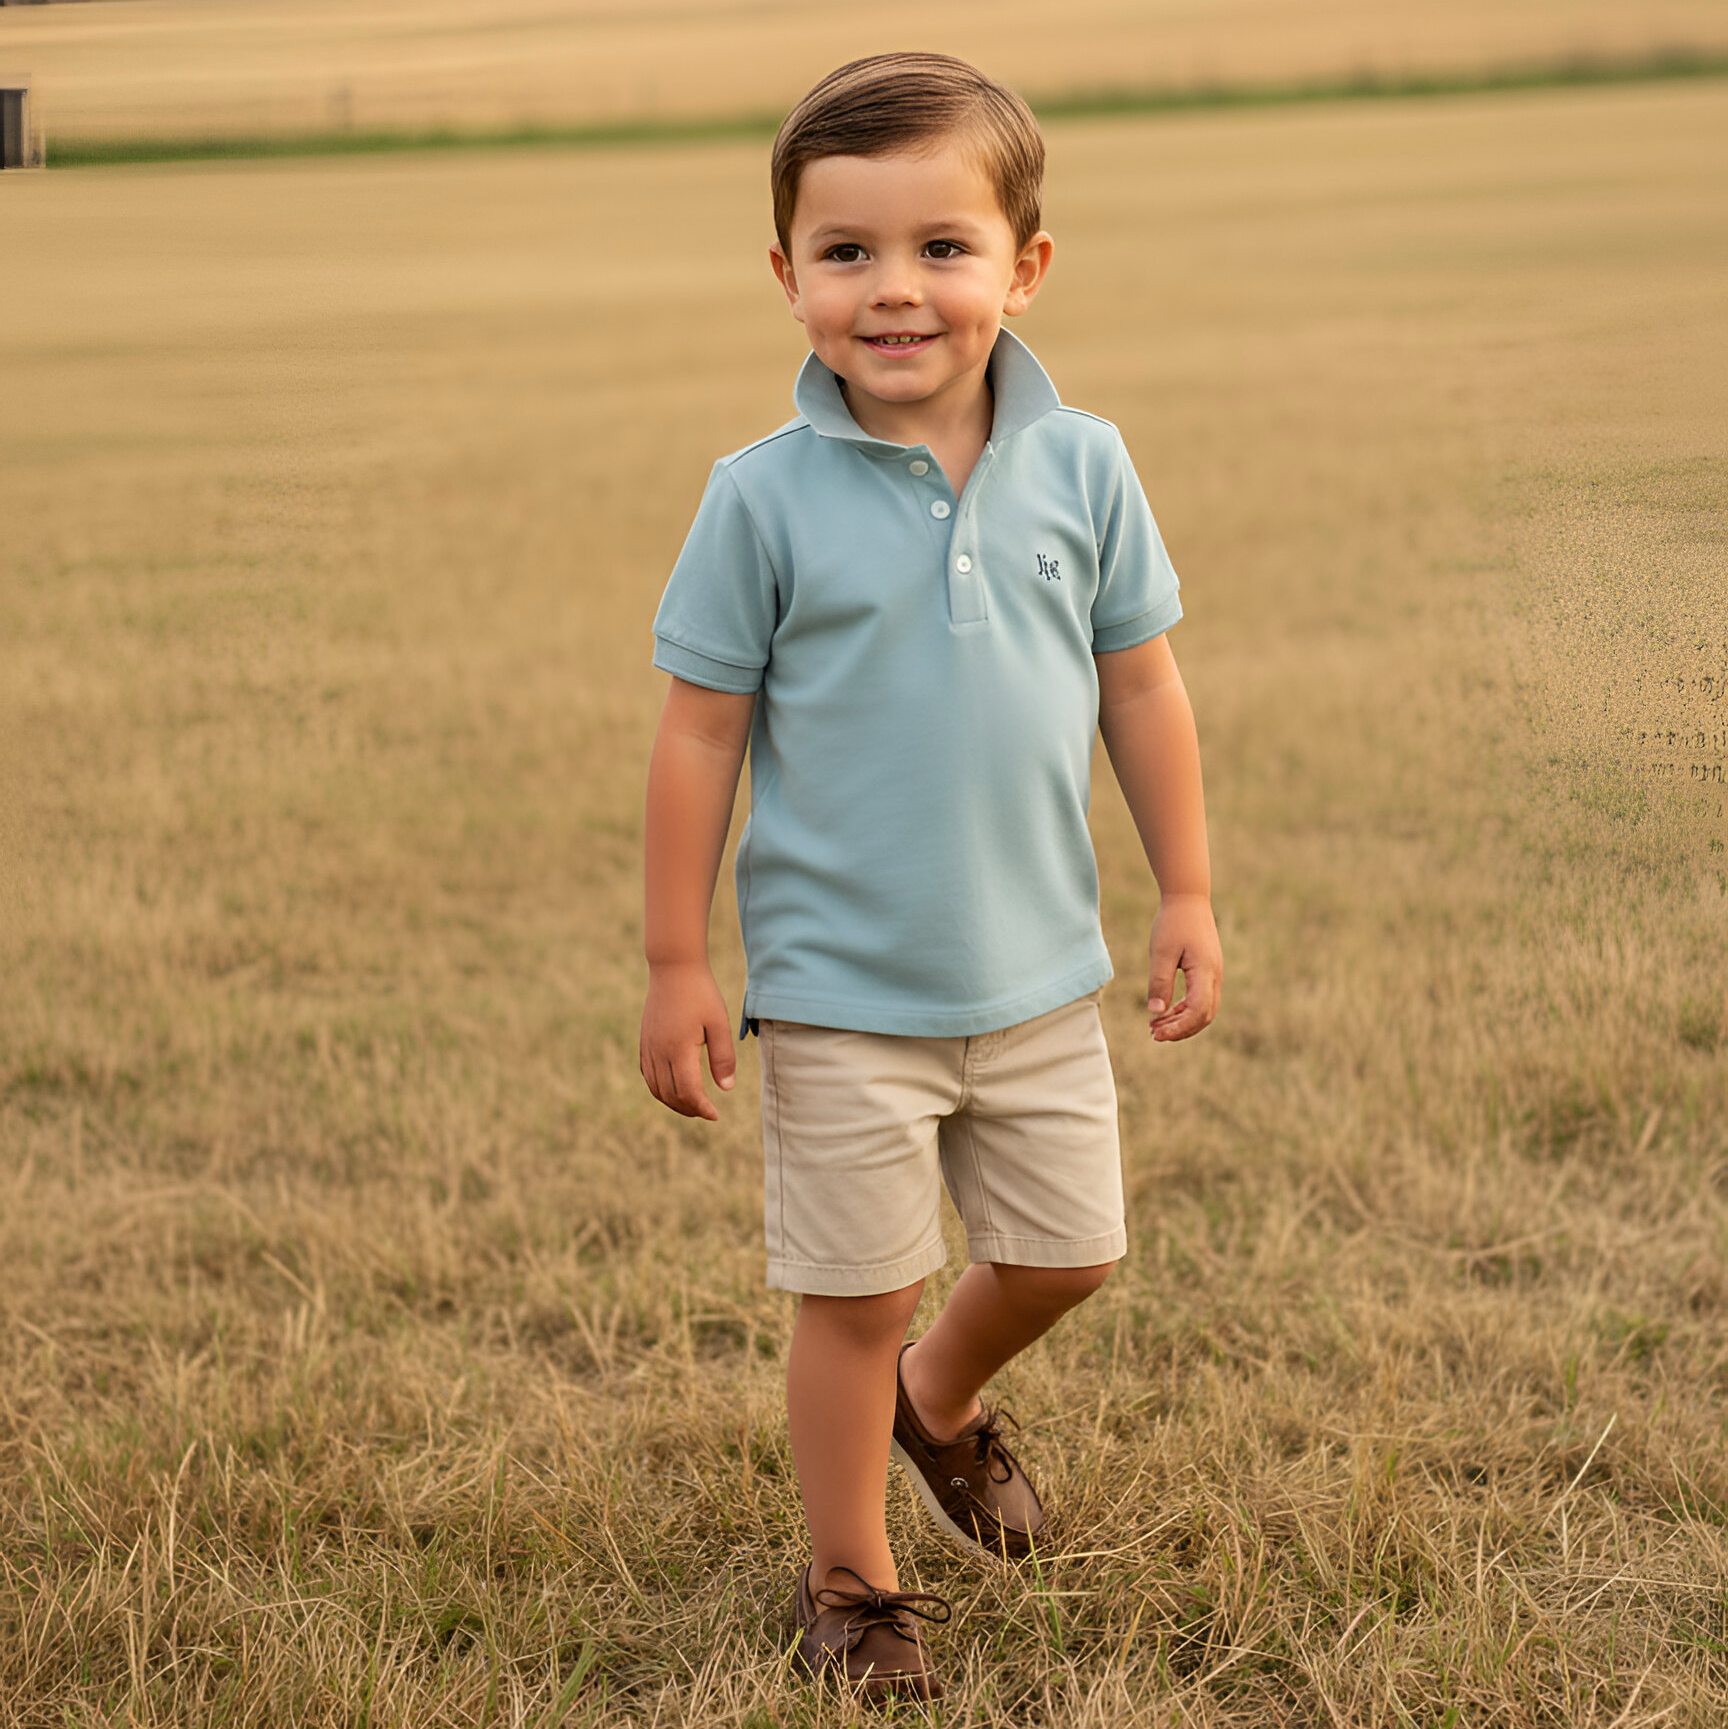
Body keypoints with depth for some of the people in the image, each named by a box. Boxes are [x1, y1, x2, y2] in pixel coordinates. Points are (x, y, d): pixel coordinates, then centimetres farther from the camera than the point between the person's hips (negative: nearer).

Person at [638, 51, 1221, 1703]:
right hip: (843, 991, -3)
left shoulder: (1081, 468, -5)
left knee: (1065, 1251, 16)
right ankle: (850, 1580, 28)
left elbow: (1140, 686, 6)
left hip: (1040, 973, 3)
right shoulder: (765, 499, -12)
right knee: (856, 1295, 7)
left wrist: (1184, 894, 9)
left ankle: (942, 1400, 48)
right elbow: (702, 729, -7)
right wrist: (677, 964, -6)